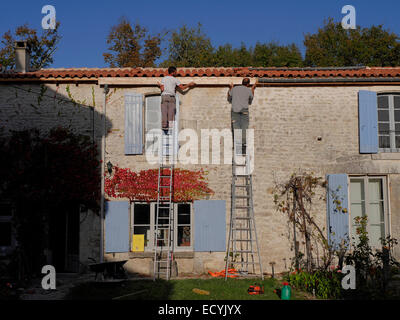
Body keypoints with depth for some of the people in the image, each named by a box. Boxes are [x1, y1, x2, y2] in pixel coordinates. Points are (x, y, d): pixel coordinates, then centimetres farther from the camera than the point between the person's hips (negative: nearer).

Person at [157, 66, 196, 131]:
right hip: (171, 97, -2)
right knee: (171, 112, -2)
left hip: (164, 96, 2)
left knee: (164, 112, -2)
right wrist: (189, 85, 22)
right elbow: (182, 88, 7)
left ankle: (164, 125, -8)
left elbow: (162, 89, 0)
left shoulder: (163, 79, 8)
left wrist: (160, 85, 22)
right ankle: (171, 125, -8)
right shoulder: (175, 80, 5)